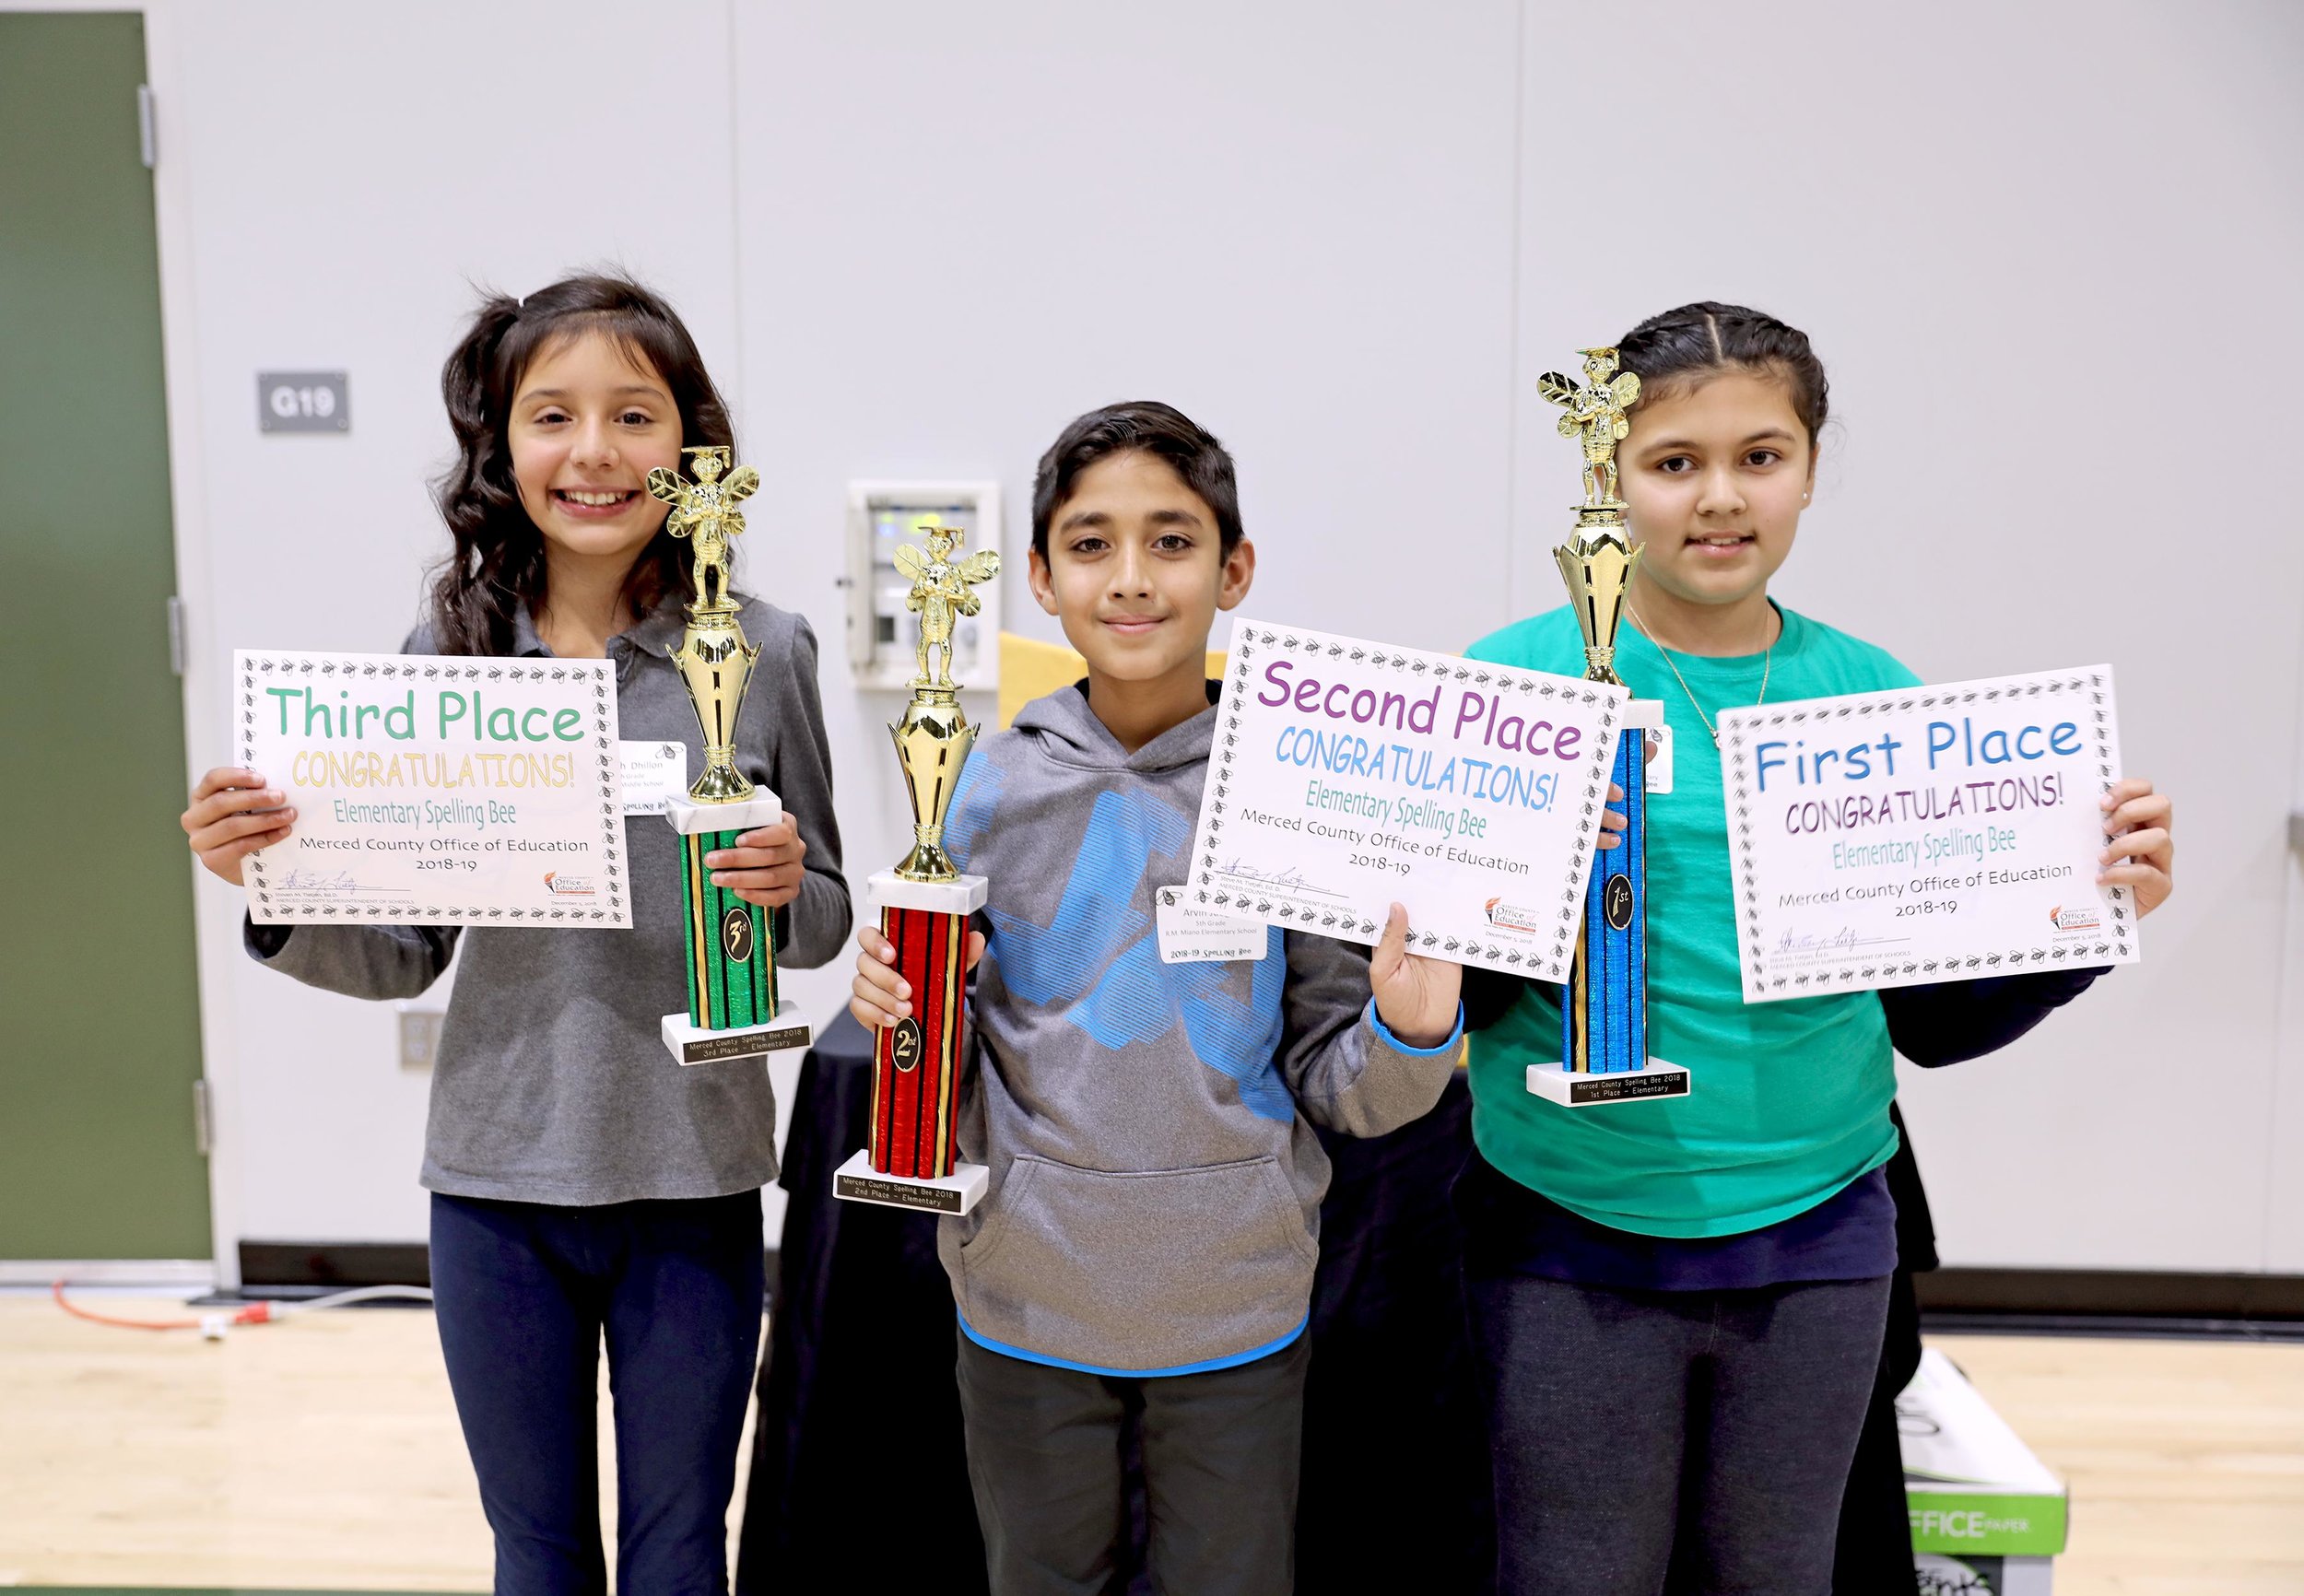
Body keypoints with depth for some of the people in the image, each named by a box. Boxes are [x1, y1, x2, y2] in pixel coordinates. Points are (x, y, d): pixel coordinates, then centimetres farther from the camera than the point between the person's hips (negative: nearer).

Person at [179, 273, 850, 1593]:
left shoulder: (764, 654, -7)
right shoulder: (448, 658, -3)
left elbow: (823, 923, 2)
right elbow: (406, 953, 2)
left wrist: (785, 888, -19)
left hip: (695, 1184, -1)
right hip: (498, 1184, 2)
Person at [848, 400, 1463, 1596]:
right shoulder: (994, 790, -6)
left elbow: (1334, 1087, -2)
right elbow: (950, 1083, 4)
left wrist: (1409, 1030, -22)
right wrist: (898, 1010, -17)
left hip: (1237, 1306, -1)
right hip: (1026, 1295, 1)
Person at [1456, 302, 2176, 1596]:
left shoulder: (1873, 697, 0)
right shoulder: (1516, 678, -8)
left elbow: (1936, 1013, 6)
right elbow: (1444, 993, -7)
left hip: (1814, 1241, 3)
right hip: (1570, 1244, -2)